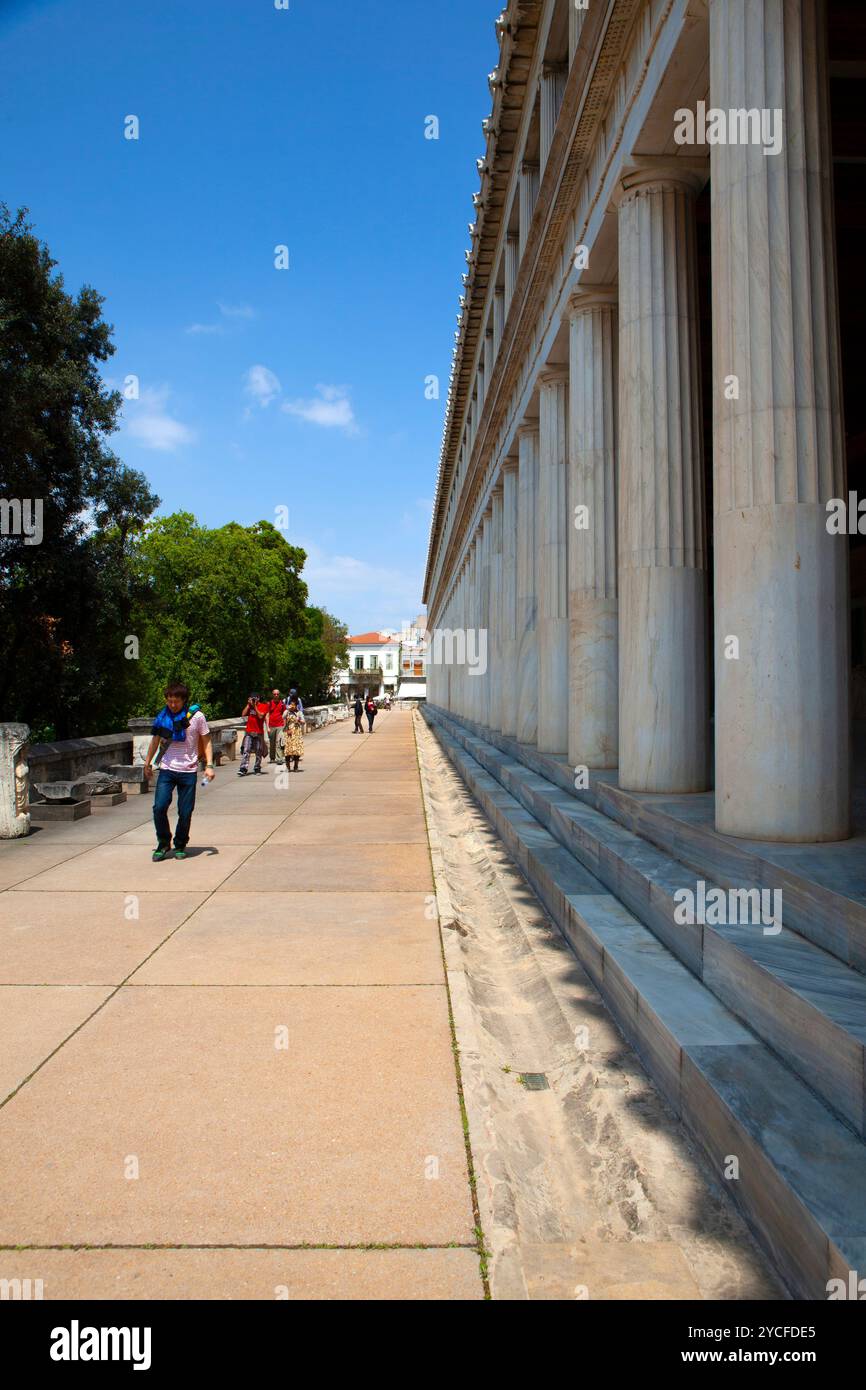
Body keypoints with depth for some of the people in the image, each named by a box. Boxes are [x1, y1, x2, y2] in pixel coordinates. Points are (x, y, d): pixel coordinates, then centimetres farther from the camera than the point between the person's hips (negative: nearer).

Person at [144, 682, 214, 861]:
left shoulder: (196, 716, -4)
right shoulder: (162, 717, 3)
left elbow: (206, 741, 2)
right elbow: (155, 740, 16)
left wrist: (209, 765, -6)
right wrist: (147, 763, 21)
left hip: (188, 772, -2)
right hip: (166, 770, 2)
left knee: (185, 812, 2)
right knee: (159, 807, -9)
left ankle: (180, 846, 21)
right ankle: (163, 843, 11)